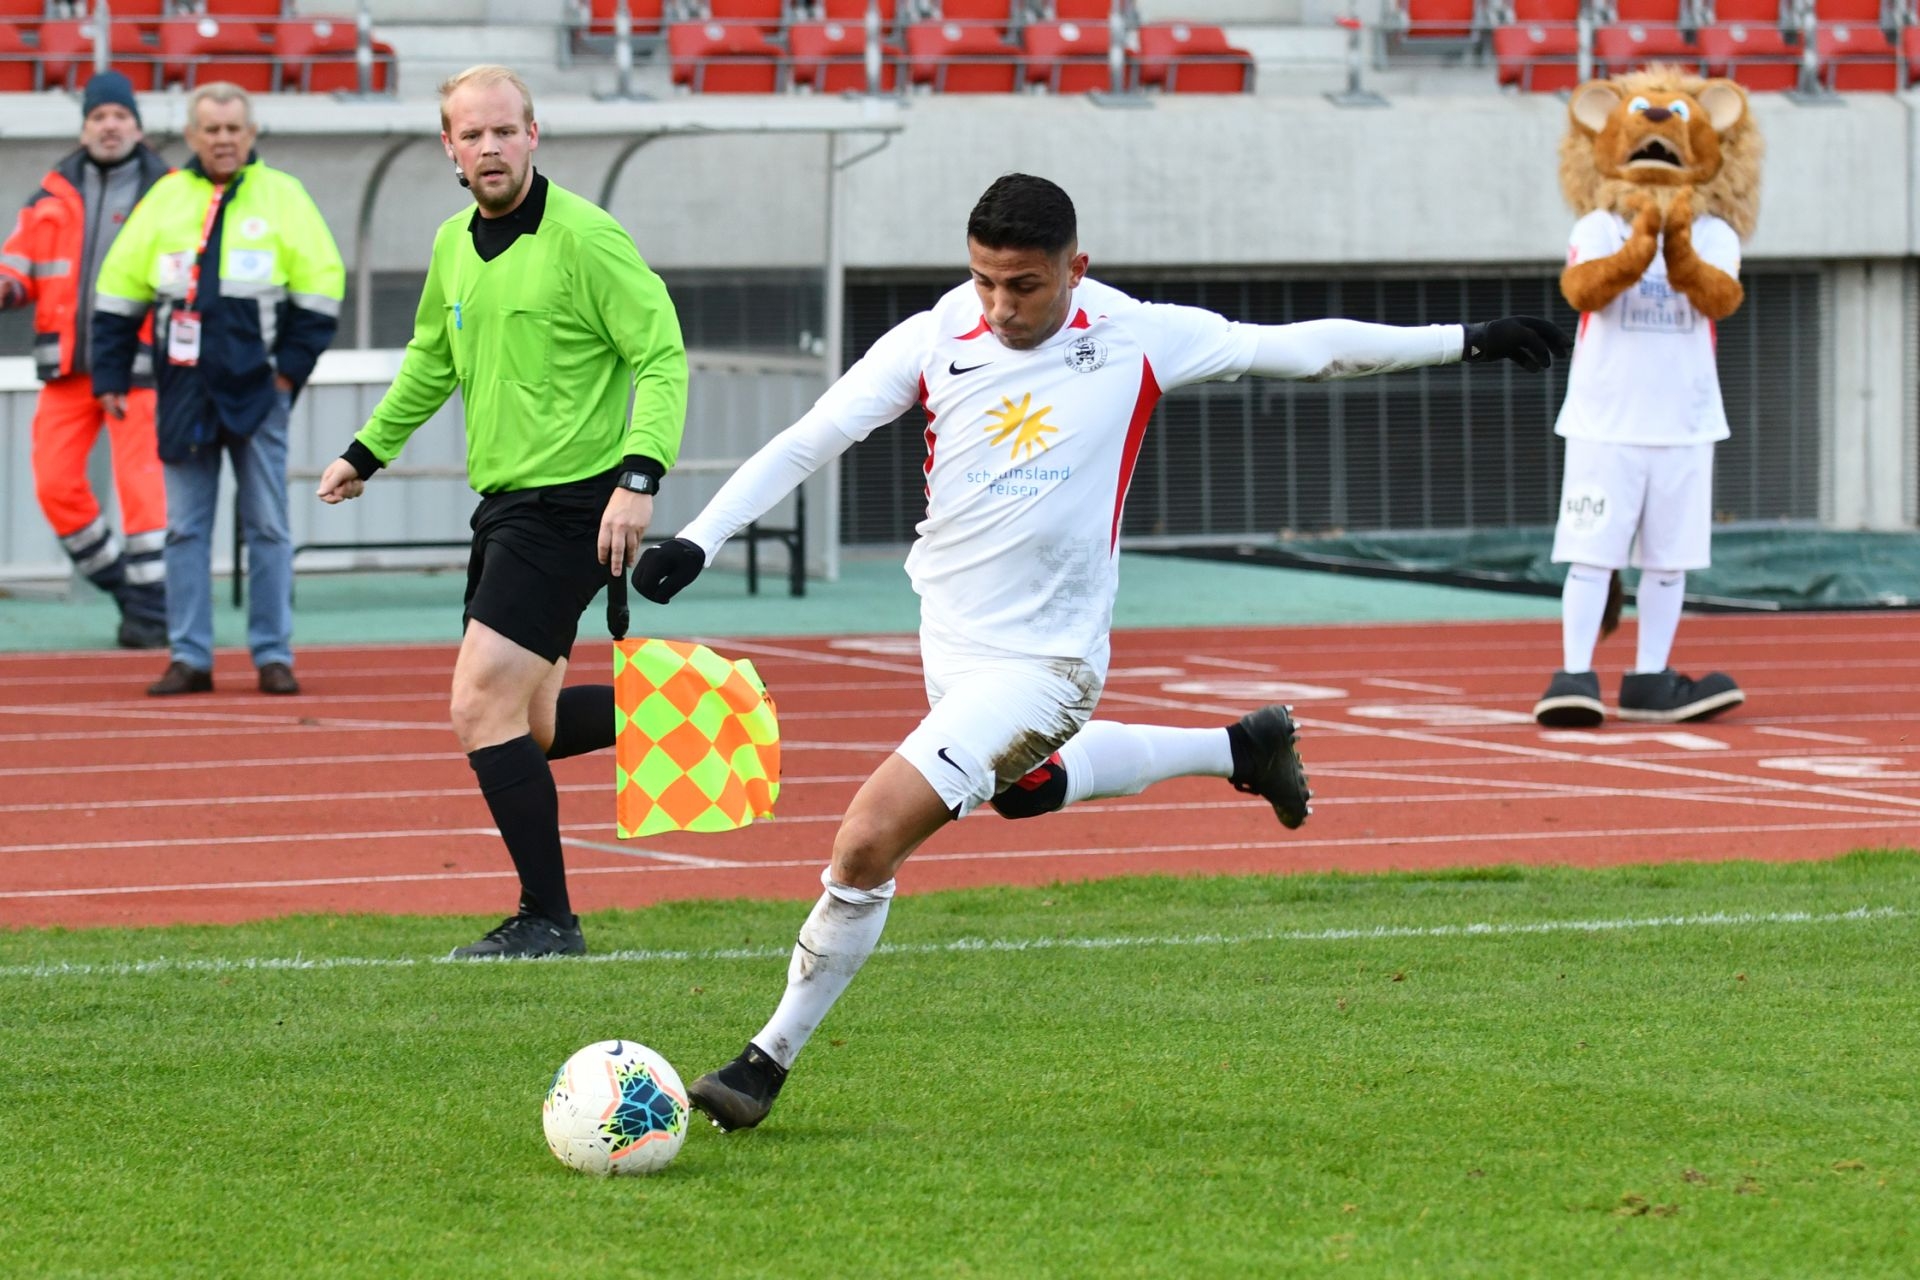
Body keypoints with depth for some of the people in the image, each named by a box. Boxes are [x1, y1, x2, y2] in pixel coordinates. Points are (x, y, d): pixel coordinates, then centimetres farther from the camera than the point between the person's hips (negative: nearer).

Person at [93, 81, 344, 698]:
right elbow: (118, 292, 10)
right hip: (185, 388, 2)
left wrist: (292, 365, -5)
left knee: (268, 525, 1)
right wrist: (111, 375, 4)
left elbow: (321, 280, 2)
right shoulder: (166, 200, 6)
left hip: (256, 387, -2)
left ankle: (273, 655, 6)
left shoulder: (283, 196, 2)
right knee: (185, 526, 2)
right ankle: (189, 657, 6)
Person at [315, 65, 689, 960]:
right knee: (527, 722, 12)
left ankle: (547, 920, -6)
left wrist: (639, 476, -26)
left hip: (573, 503, -9)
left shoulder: (583, 237, -14)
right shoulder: (454, 246, 9)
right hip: (504, 505, 9)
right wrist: (367, 451, 31)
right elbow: (432, 359, 27)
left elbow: (663, 356, -16)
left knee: (483, 707, -14)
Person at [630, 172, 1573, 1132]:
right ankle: (1241, 749, 51)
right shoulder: (932, 342, -7)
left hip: (1040, 659, -6)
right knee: (1025, 791, 32)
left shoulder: (1134, 340, -12)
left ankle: (770, 1058, -1)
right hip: (948, 633, 6)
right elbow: (808, 440, -2)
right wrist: (699, 539, -12)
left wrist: (1467, 341, -1)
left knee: (866, 843, -16)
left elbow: (1304, 349, -3)